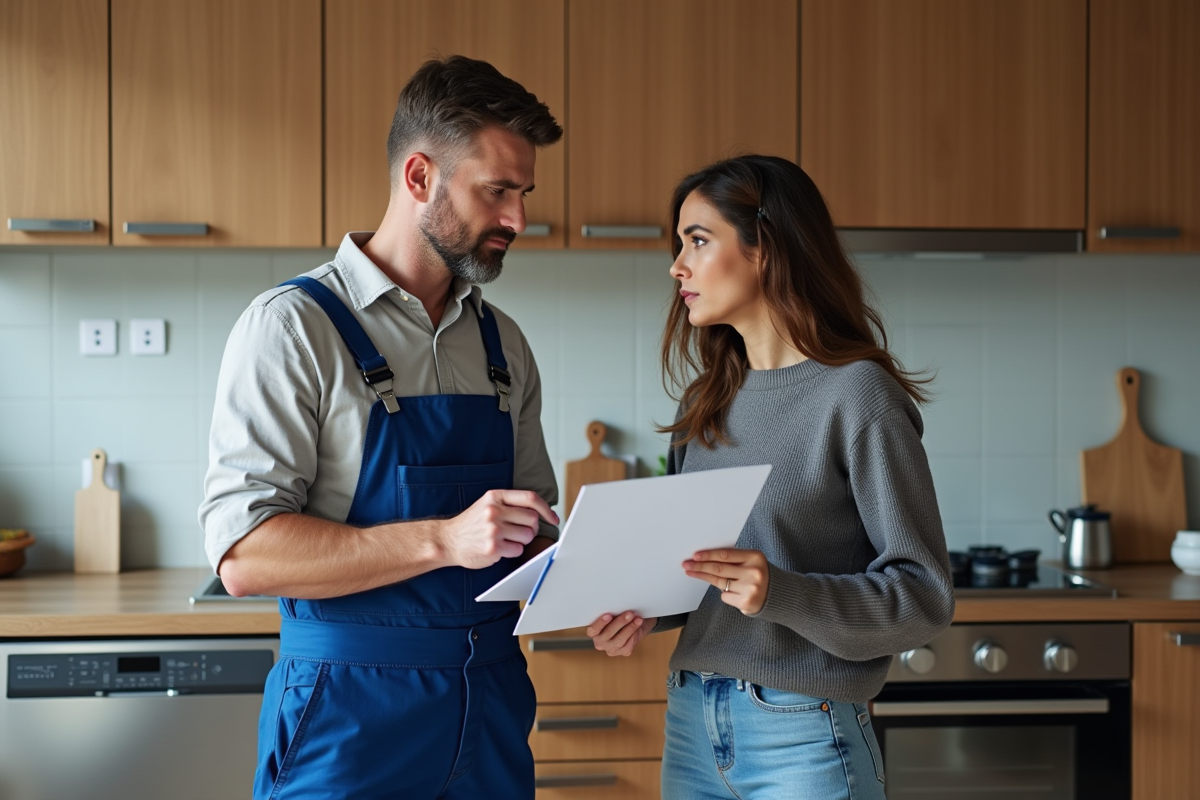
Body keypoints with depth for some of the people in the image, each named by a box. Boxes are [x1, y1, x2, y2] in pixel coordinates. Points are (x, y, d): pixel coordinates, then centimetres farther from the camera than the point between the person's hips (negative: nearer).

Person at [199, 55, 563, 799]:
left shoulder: (504, 344, 9)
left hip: (492, 705, 6)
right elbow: (245, 554, -18)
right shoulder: (294, 326, -10)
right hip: (351, 720, -5)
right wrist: (442, 540, -26)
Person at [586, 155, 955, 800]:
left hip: (801, 739, -6)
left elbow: (925, 595, -13)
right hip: (690, 722, 6)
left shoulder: (856, 394, -12)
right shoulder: (706, 401, 9)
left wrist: (782, 593, -26)